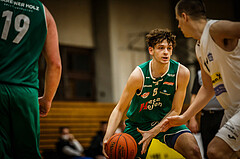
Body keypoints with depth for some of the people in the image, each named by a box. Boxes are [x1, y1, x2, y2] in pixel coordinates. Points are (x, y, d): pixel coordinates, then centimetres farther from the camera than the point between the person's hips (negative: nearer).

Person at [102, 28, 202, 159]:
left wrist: (153, 132, -21)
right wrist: (108, 138, -31)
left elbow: (175, 110, -10)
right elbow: (120, 109, -16)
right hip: (138, 124, 0)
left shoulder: (182, 73, -19)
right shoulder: (138, 75, -23)